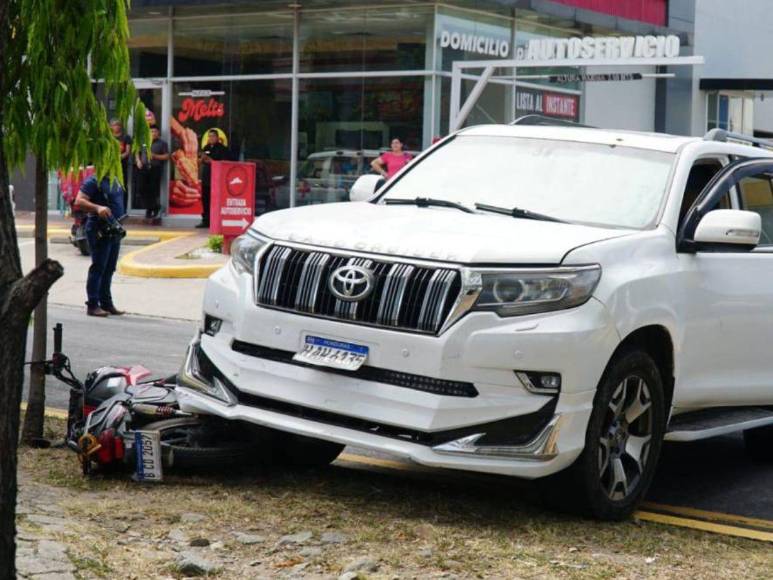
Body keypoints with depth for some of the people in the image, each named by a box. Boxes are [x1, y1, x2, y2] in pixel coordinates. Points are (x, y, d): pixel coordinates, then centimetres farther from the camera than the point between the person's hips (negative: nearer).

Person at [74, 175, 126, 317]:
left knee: (109, 269, 13)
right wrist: (97, 208, -32)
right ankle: (92, 305, -2)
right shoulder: (93, 181, -11)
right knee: (98, 268, -7)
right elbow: (79, 202, -18)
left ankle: (106, 303, 20)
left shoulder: (116, 181, 15)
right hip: (99, 231, -8)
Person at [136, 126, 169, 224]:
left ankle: (155, 212, 3)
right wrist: (138, 161, 2)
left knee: (154, 190, -7)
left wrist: (155, 156, -12)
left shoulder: (162, 143, 4)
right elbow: (137, 152, 21)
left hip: (156, 169, -4)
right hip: (144, 168, 4)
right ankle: (149, 209, 13)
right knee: (143, 189, -1)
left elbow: (166, 156, 0)